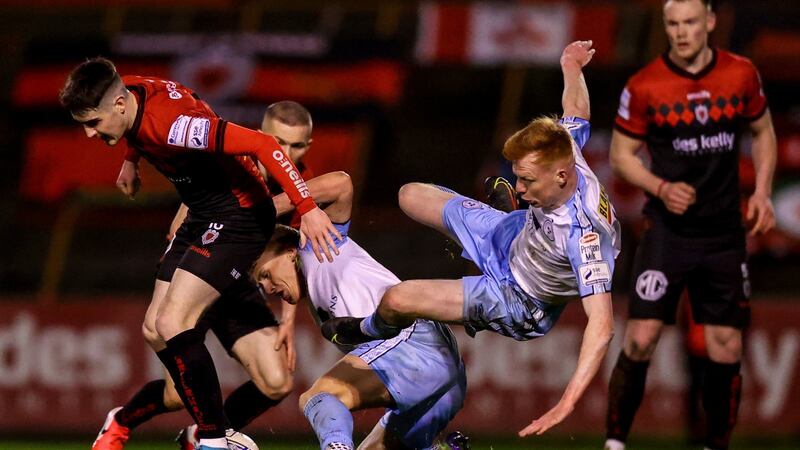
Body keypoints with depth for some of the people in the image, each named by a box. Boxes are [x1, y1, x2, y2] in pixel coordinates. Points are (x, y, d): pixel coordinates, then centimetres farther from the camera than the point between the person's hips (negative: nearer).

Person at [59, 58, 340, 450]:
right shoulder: (127, 92, -6)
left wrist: (307, 208, -35)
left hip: (239, 215, -10)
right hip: (204, 216, 10)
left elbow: (261, 145, -35)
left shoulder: (169, 123, -32)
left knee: (171, 325, -20)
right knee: (155, 331, 8)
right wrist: (131, 160, 36)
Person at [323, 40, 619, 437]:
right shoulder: (563, 148, -24)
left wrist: (567, 403, -53)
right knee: (412, 196, 21)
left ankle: (371, 331, 21)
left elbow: (602, 325, -47)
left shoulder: (583, 234, -44)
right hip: (511, 236, 8)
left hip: (521, 306, -8)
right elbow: (576, 112, 1)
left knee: (397, 300, -19)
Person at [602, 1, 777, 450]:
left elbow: (763, 131, 15)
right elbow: (622, 153, 2)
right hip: (667, 230, -3)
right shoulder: (645, 86, -7)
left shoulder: (742, 75, 0)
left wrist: (762, 193, 3)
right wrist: (662, 188, -15)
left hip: (725, 233, 3)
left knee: (727, 347, 3)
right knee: (640, 340, -11)